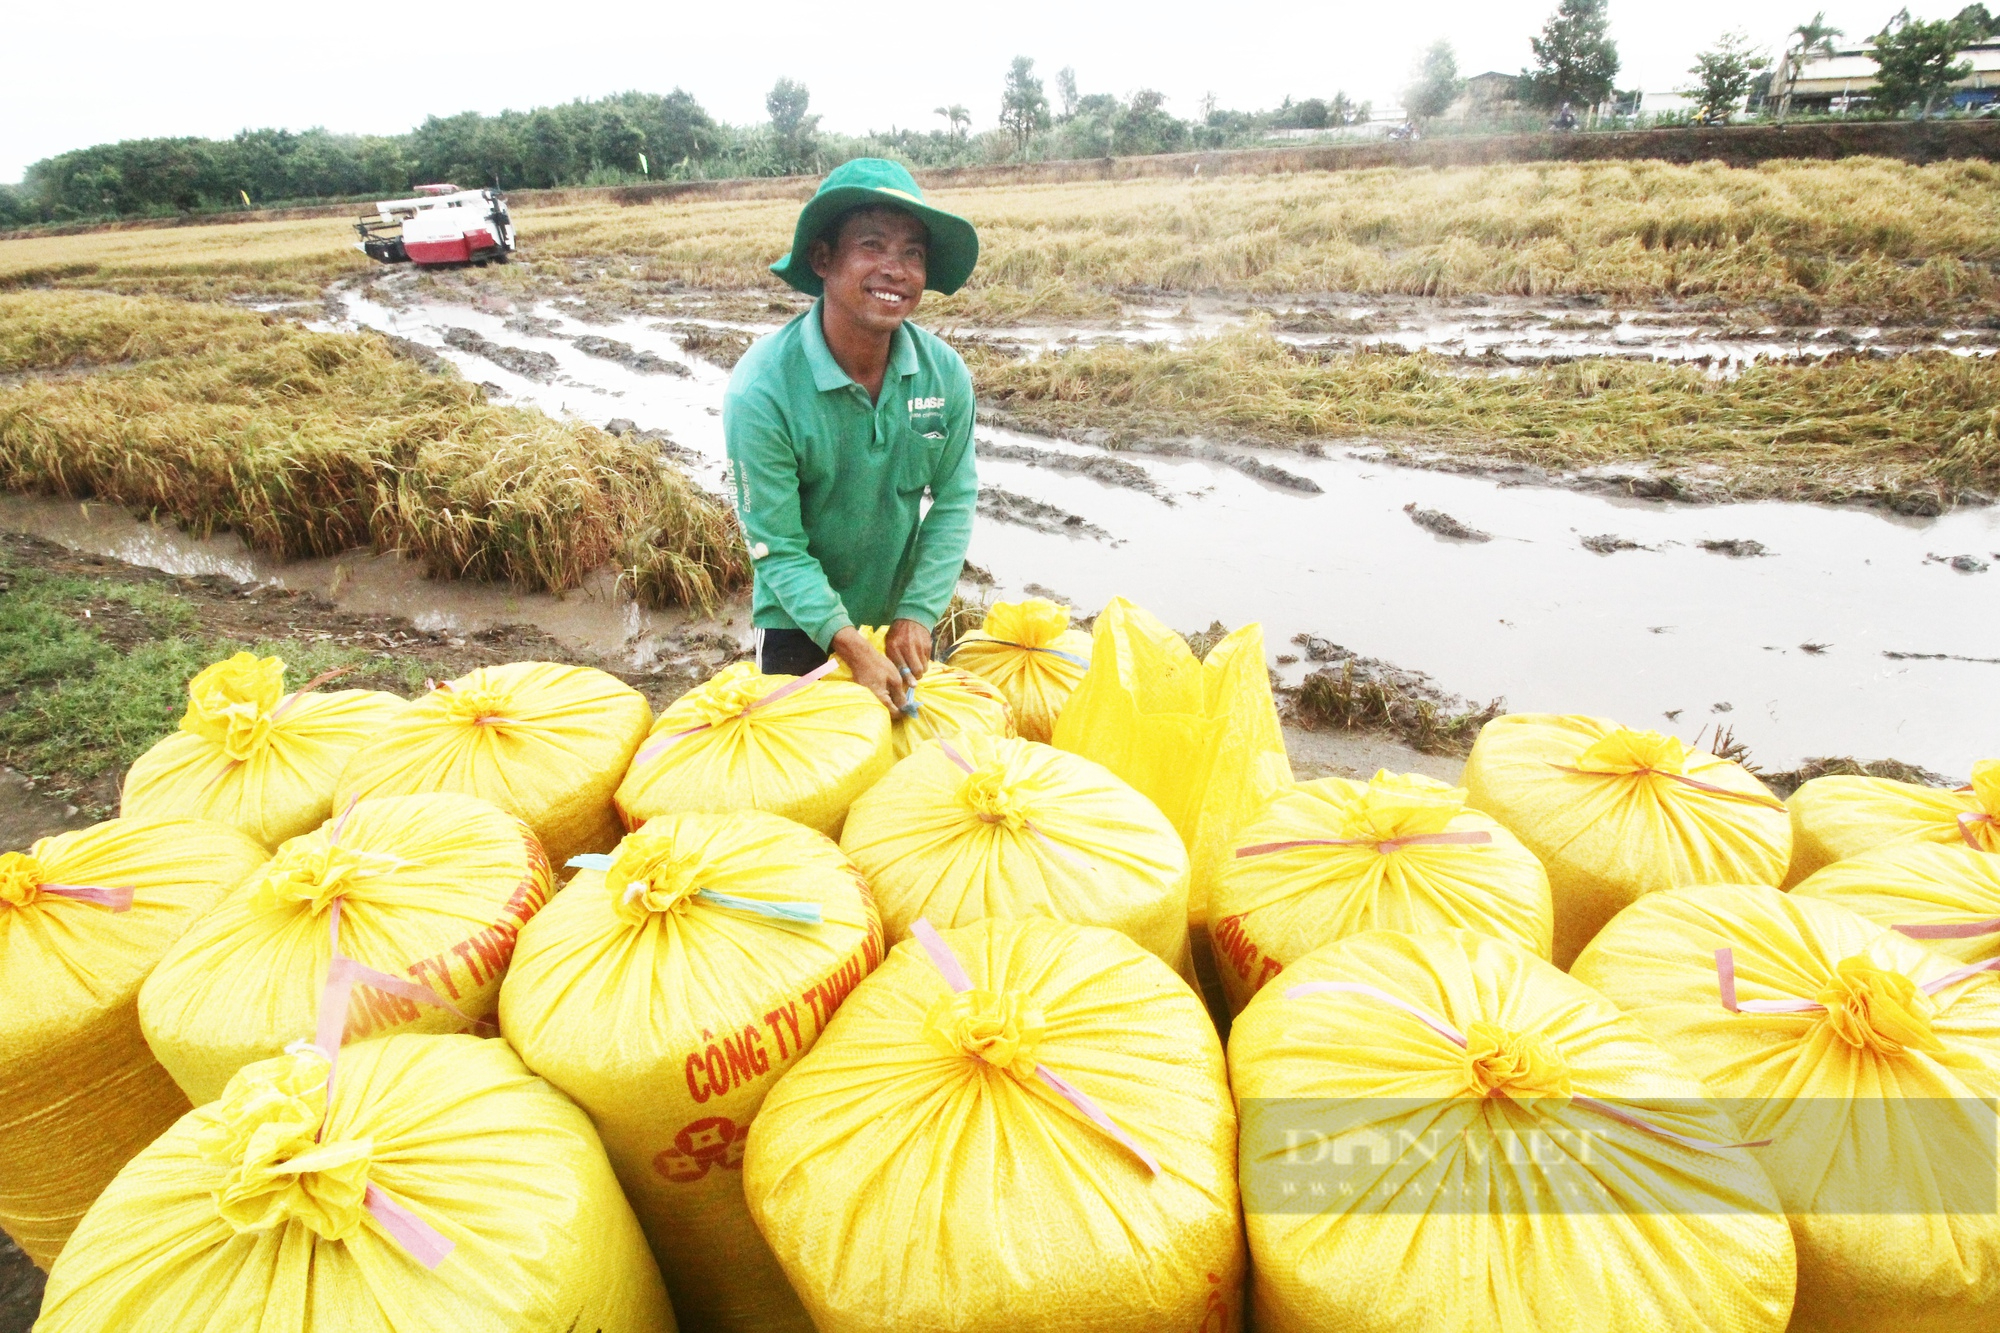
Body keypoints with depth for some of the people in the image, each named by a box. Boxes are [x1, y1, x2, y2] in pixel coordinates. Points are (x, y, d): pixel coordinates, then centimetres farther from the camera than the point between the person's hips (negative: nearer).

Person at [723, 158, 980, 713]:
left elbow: (955, 500, -6)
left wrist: (917, 613, -11)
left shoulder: (945, 373, -16)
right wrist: (852, 645, -28)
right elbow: (778, 548, -22)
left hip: (900, 611, 4)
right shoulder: (761, 390, -26)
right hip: (797, 620, -3)